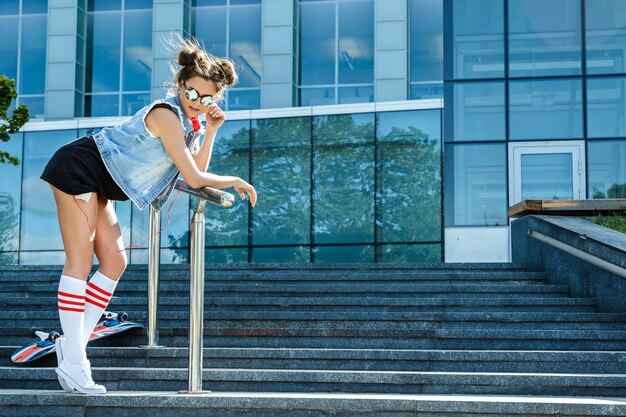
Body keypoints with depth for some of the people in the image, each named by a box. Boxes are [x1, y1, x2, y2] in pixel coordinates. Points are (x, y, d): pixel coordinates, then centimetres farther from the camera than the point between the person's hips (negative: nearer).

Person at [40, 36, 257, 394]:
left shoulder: (189, 123, 9)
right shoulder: (167, 115, -20)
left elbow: (196, 173, 1)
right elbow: (194, 179, -21)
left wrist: (211, 130, -3)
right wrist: (235, 181, -7)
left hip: (98, 186, 10)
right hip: (79, 169, -10)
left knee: (114, 262, 5)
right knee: (80, 261, -11)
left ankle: (74, 342, 9)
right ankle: (72, 362, -11)